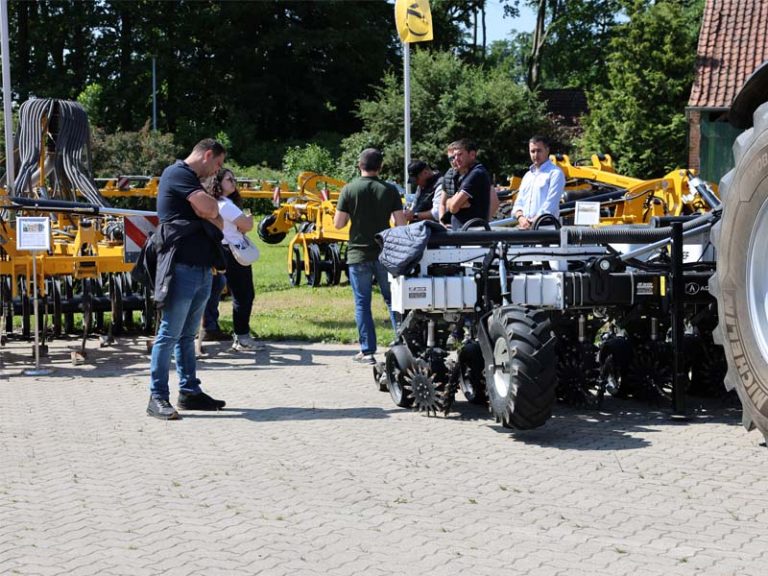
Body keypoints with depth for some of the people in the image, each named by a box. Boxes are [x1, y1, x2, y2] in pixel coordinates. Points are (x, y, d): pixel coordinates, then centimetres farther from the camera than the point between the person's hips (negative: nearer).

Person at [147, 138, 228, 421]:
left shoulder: (193, 180, 24)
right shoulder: (177, 173, -7)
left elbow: (217, 222, 16)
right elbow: (209, 208, -17)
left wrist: (209, 208, -4)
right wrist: (212, 202, 4)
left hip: (201, 267, 10)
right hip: (181, 267, -9)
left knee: (187, 334, 14)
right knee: (170, 334, -7)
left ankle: (189, 391, 19)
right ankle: (157, 397, -4)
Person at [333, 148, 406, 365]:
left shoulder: (349, 190, -5)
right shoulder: (390, 190, -2)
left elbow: (338, 223, -5)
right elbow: (401, 223, -4)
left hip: (358, 254, -1)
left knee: (362, 303, 5)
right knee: (392, 300, 12)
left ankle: (367, 351, 4)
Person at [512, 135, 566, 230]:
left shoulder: (555, 173, 0)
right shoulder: (528, 175, 23)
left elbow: (550, 204, -10)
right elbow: (519, 202, 19)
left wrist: (534, 222, -15)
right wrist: (521, 218, -2)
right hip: (524, 227, 6)